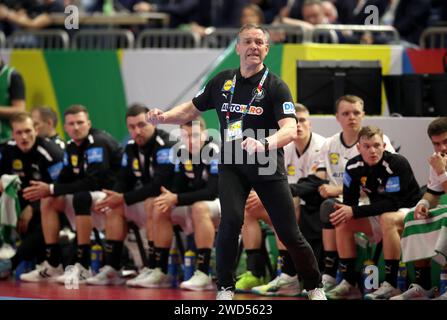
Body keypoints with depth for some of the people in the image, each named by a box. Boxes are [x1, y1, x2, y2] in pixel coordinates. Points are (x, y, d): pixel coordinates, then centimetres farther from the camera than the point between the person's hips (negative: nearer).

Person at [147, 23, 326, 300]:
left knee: (289, 233, 1)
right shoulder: (222, 82, 1)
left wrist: (264, 145, -45)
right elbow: (192, 110, 14)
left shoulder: (276, 86, -12)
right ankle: (225, 288, -8)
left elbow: (290, 130, -25)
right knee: (231, 220, -22)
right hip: (232, 166, 2)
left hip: (268, 167, -2)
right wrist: (163, 117, -6)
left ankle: (315, 287, 23)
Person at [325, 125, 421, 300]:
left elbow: (393, 203, -30)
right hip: (380, 216, 7)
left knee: (387, 218, -37)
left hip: (408, 211, -7)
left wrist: (354, 211, -32)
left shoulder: (396, 164, -25)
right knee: (343, 223, -10)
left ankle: (391, 285, -34)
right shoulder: (354, 166, -6)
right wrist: (342, 211, -26)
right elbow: (350, 201, 0)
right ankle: (348, 283, -8)